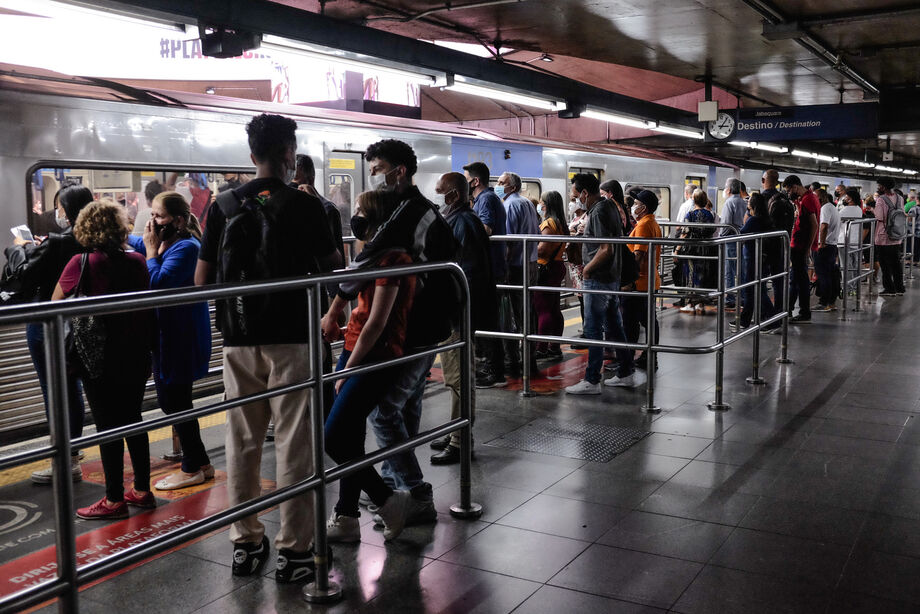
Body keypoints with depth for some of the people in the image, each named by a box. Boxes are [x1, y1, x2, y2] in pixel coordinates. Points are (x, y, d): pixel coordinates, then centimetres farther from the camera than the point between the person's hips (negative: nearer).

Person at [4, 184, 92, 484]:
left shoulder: (56, 243, -21)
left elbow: (23, 272, -14)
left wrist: (17, 248, 3)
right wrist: (36, 249, 12)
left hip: (47, 326, -7)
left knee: (54, 391, 1)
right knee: (72, 387, 18)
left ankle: (67, 461, 7)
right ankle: (72, 449, 32)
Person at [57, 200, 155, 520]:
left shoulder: (82, 263, -13)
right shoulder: (136, 261, 0)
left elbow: (55, 304, -5)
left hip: (101, 359, -5)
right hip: (137, 356, 5)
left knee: (107, 425, 2)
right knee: (133, 420, 15)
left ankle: (114, 500, 9)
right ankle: (142, 490, 23)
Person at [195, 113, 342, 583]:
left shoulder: (223, 205, 4)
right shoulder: (305, 205, -5)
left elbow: (202, 280, 5)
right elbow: (334, 270, 1)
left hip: (239, 340, 4)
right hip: (291, 338, -3)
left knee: (242, 443, 12)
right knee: (292, 444, 3)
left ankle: (245, 543, 22)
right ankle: (293, 549, 8)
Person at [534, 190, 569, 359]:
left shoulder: (548, 223, -14)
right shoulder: (561, 224, 15)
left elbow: (542, 249, -22)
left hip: (545, 269, -10)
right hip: (557, 266, 10)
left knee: (543, 310, -7)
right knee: (554, 309, 12)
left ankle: (541, 349, -4)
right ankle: (555, 347, 17)